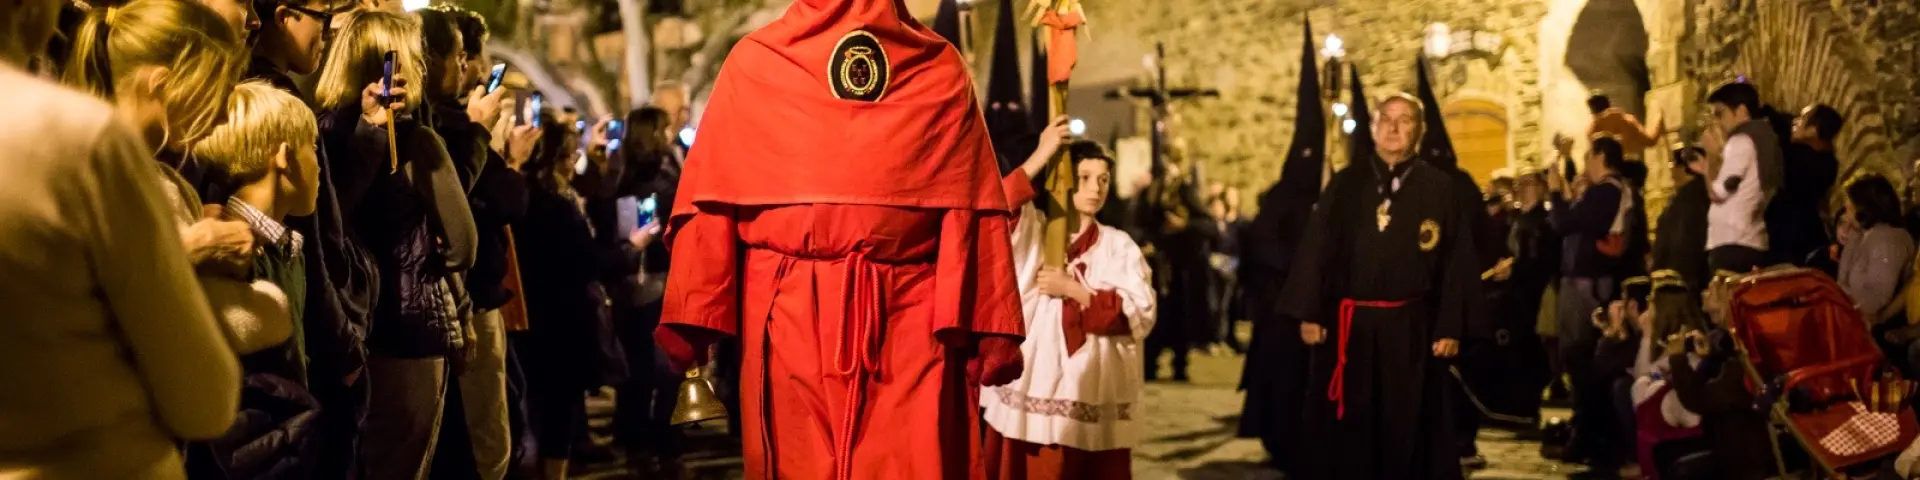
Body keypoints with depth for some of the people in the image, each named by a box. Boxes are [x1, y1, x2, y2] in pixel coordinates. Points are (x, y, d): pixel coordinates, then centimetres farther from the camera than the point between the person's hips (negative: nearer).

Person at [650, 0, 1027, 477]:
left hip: (790, 311, 0)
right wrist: (993, 325, 0)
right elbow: (974, 206, 3)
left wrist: (692, 316, 1)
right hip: (912, 314, 1)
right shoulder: (943, 66, 8)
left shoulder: (754, 61, 6)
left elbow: (711, 199, 2)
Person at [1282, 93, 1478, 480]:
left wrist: (1451, 328, -6)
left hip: (1410, 326, -1)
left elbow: (1458, 261, 0)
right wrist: (1308, 314, -6)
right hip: (1348, 323, 1)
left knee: (1406, 426, 6)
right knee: (1346, 426, 5)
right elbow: (1314, 249, 1)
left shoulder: (1440, 188, 3)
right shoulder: (1345, 184, 6)